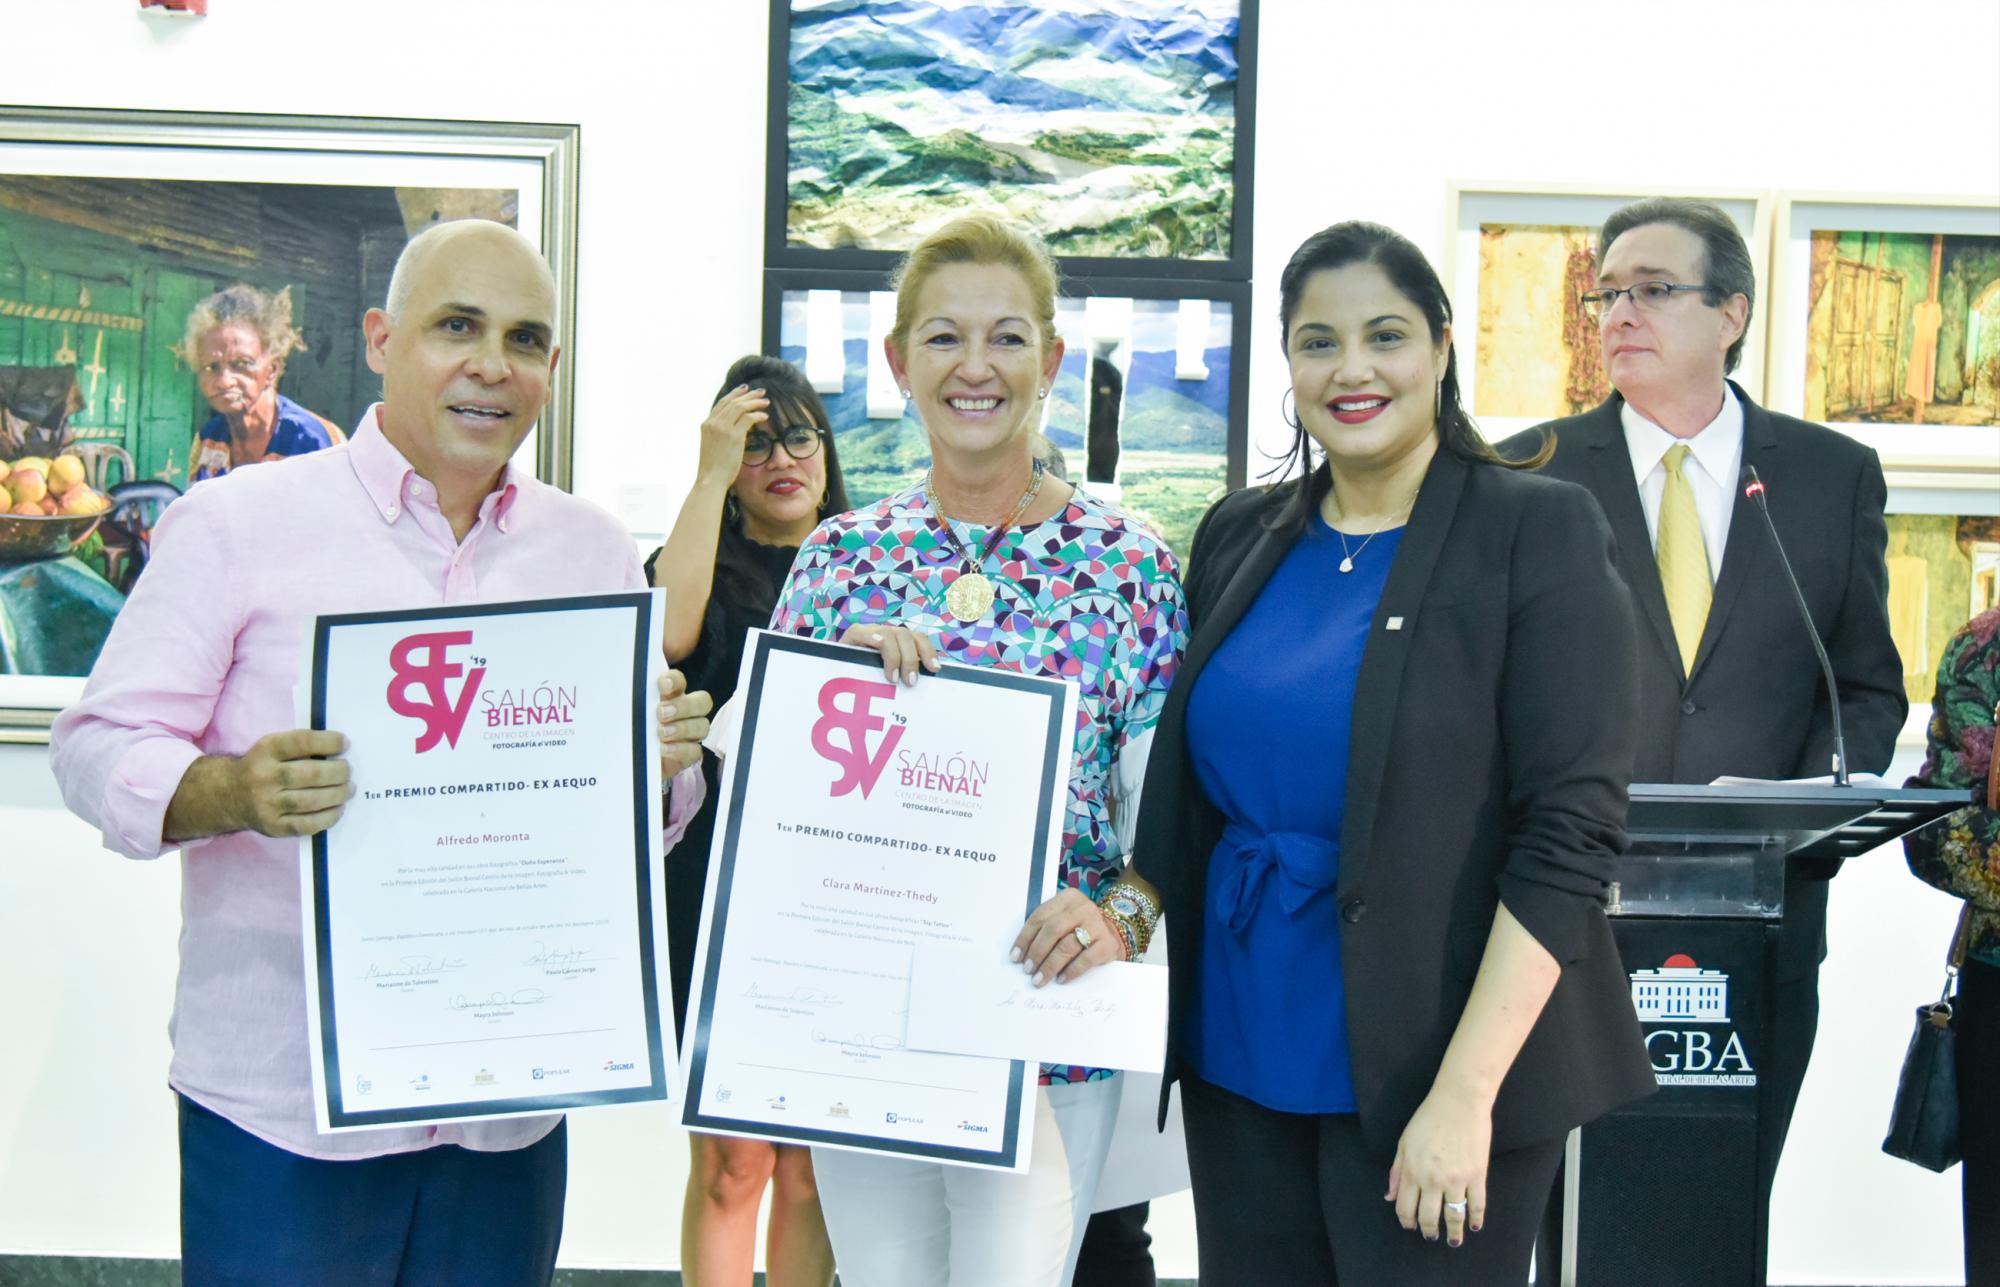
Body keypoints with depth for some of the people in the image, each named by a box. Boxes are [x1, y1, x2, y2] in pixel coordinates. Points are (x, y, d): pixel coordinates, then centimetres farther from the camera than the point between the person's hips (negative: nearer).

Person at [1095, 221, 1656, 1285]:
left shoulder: (1538, 531, -8)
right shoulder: (1240, 537, 7)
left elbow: (1571, 829, -13)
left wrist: (1465, 1090, -18)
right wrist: (1133, 901, -2)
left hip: (1420, 1073, -4)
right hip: (1237, 1055, 5)